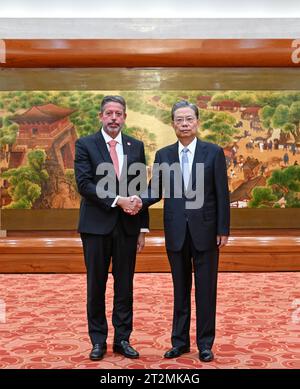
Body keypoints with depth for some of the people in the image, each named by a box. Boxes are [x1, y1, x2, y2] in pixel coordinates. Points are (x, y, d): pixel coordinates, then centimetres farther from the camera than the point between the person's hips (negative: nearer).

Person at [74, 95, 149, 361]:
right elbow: (84, 184, -11)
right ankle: (98, 340, 21)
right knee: (96, 286, 7)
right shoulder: (85, 144, 0)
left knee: (125, 286, 9)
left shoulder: (136, 146, 9)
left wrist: (143, 228, 6)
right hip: (96, 225, -2)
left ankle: (123, 339, 22)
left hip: (127, 226, 3)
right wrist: (117, 200, -19)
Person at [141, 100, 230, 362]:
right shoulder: (163, 155, 5)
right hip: (176, 232, 2)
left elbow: (222, 194, -3)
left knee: (206, 289, 6)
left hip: (205, 230, -2)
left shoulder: (214, 152, -1)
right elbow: (156, 191, 4)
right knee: (180, 289, 12)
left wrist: (223, 229, -5)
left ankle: (205, 343, 20)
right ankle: (180, 341, 24)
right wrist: (139, 202, -17)